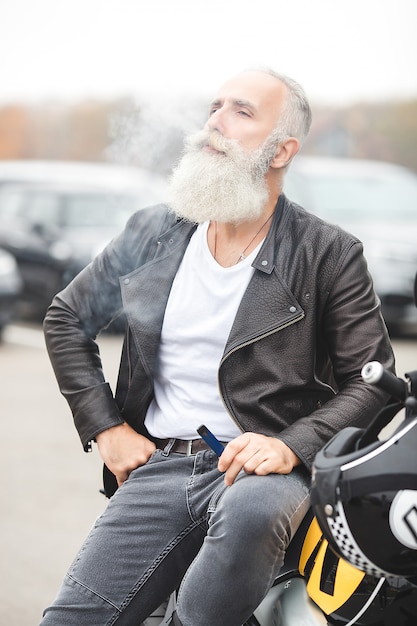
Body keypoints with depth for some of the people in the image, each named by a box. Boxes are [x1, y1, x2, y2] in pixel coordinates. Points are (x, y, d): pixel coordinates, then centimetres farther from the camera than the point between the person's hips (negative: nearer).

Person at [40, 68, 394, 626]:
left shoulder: (331, 255, 2)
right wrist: (105, 428, 10)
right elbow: (66, 319, 22)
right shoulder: (152, 234, 12)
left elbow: (372, 380, 0)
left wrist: (293, 446, -16)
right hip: (157, 468, 3)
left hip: (263, 469, -3)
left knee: (250, 517, -40)